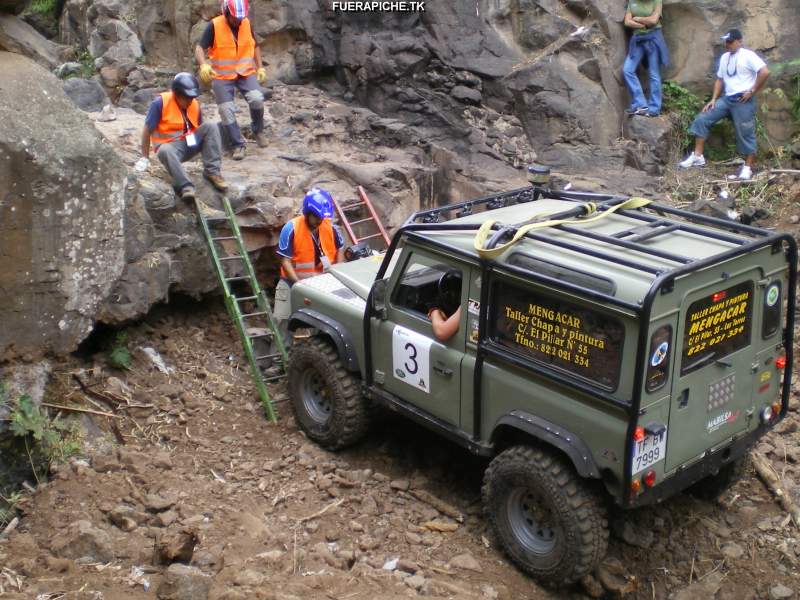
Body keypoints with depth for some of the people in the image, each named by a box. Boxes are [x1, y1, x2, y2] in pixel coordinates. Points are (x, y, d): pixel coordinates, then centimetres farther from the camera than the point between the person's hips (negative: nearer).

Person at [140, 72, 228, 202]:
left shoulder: (194, 104, 1)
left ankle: (212, 171, -21)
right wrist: (145, 158, -11)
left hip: (190, 145, 5)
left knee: (210, 127, -16)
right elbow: (147, 130, -11)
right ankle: (185, 185, -47)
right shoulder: (161, 102, -15)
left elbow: (199, 129, 13)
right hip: (170, 146, -5)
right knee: (165, 151, -39)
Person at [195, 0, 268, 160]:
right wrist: (203, 65, -33)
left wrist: (260, 68, 8)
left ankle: (258, 131, 3)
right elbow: (199, 48, -13)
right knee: (227, 111, -7)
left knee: (257, 99, -22)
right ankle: (238, 145, 6)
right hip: (222, 76, -2)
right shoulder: (214, 25, -12)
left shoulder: (247, 23, 0)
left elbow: (255, 46, 16)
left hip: (246, 73, 2)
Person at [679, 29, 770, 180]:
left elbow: (765, 72, -18)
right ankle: (698, 156, 1)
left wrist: (752, 91, -15)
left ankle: (748, 169, 8)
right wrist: (713, 99, 7)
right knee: (701, 120, -2)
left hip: (743, 101, -7)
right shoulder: (724, 57, 15)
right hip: (726, 98, 7)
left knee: (745, 134, -1)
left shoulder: (748, 56, -9)